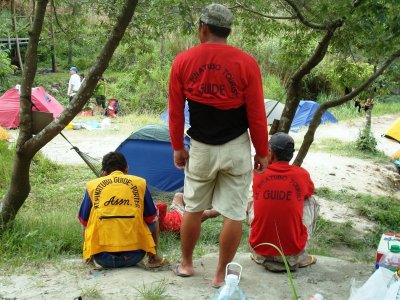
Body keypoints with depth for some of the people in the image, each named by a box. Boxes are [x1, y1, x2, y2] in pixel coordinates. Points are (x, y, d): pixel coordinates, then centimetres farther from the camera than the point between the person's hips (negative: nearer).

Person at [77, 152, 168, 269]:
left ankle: (95, 260, 15)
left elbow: (84, 223, 14)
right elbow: (151, 219, 12)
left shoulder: (92, 185, 7)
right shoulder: (139, 182, 6)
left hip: (102, 258, 1)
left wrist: (88, 255, 28)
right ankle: (153, 259, 15)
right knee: (154, 220, 26)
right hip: (133, 256, -1)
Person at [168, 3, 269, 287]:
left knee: (193, 208, 19)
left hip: (201, 148, 2)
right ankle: (221, 275, 17)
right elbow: (257, 115, -6)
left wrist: (178, 147, 12)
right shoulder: (246, 63, -9)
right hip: (236, 149, -2)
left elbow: (175, 111, 1)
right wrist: (262, 153, 5)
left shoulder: (183, 61, -3)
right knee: (233, 214, 8)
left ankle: (186, 264, 33)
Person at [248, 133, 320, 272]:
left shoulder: (258, 174, -5)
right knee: (311, 202, 20)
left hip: (260, 252, 1)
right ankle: (301, 256, 17)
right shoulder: (302, 174, -6)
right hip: (292, 255, -1)